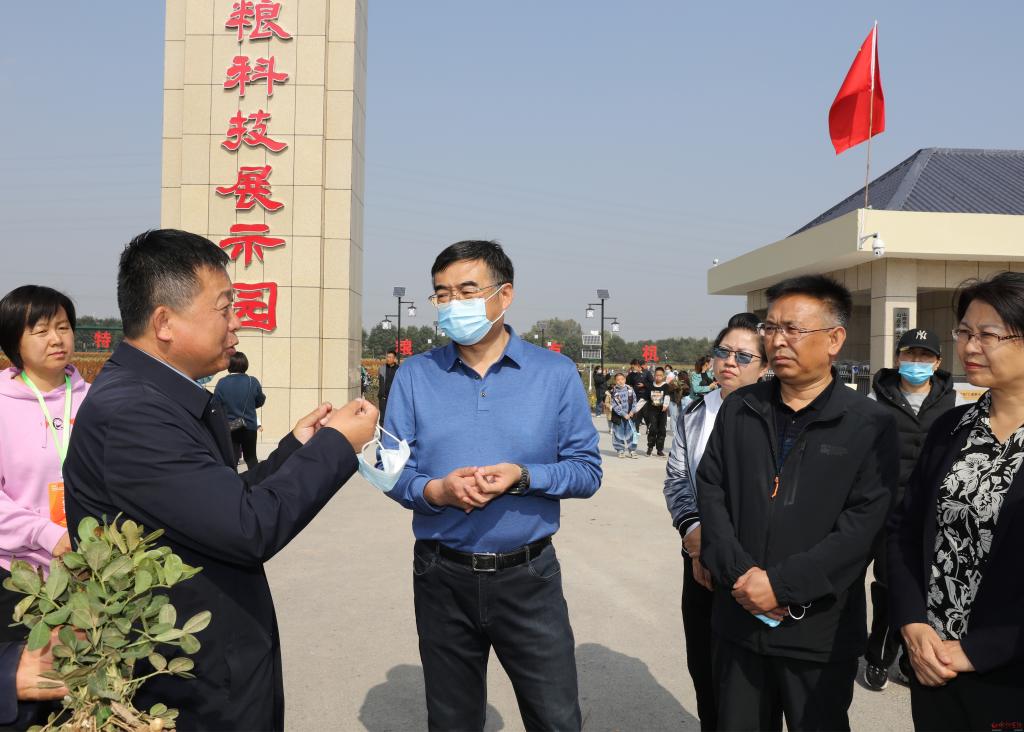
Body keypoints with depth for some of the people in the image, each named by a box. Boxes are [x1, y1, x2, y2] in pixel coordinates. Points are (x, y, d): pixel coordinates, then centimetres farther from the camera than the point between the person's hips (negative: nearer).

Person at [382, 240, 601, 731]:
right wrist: (435, 490, -21)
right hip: (442, 577, 2)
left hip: (528, 577, -1)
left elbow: (587, 470, -3)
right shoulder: (414, 376, 0)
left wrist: (522, 476, -21)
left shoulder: (555, 373, -3)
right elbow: (391, 470, 0)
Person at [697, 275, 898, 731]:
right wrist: (740, 572, -11)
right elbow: (710, 491, 3)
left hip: (821, 630, -3)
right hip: (738, 619, 3)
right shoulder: (739, 410, 7)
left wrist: (782, 584, -18)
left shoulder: (870, 426, -6)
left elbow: (863, 524, -13)